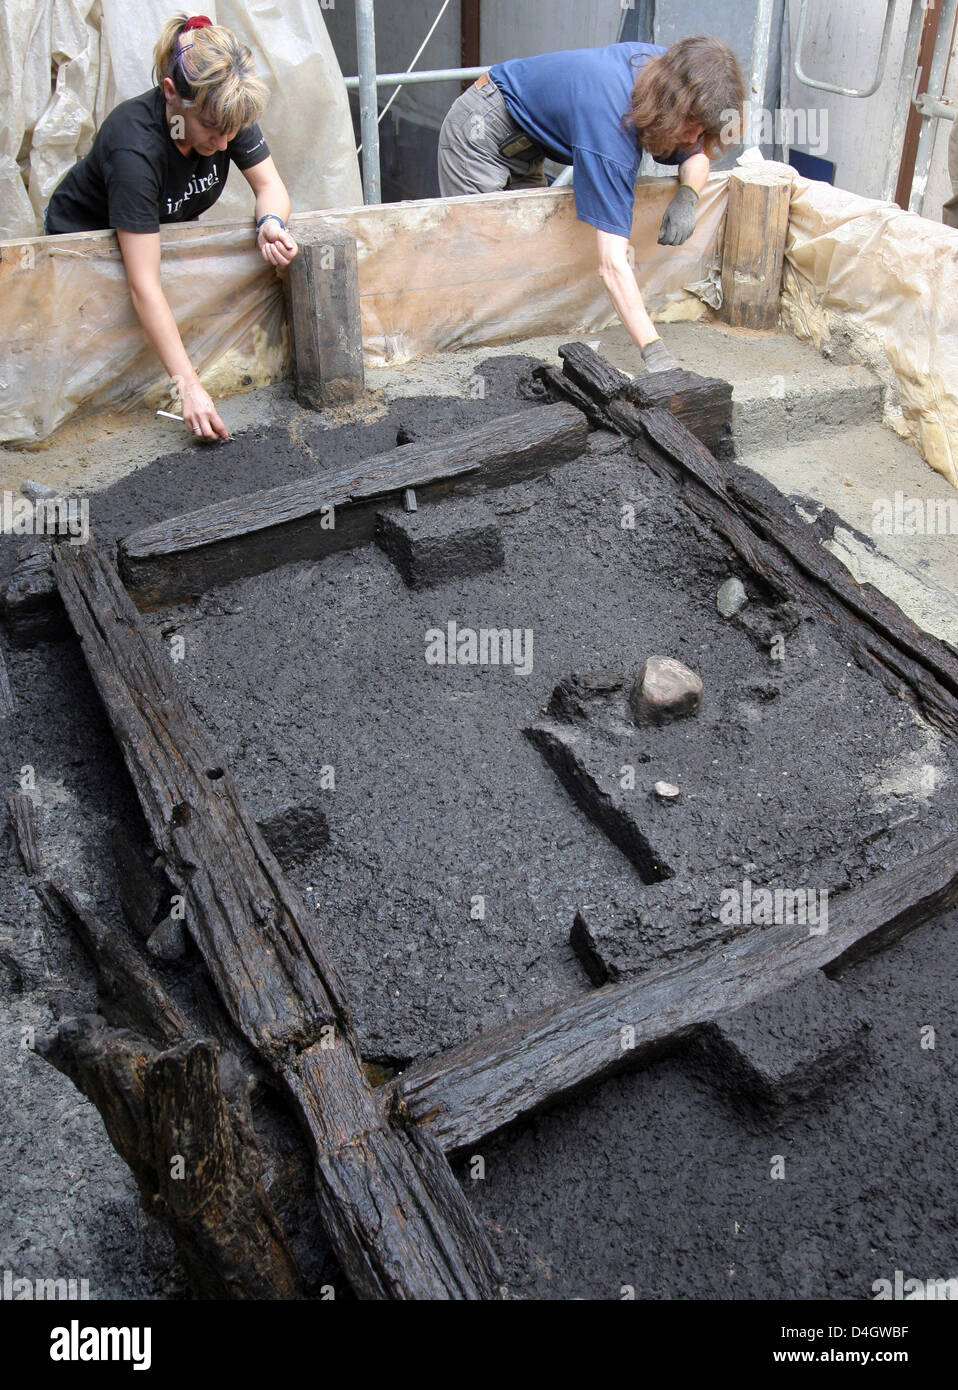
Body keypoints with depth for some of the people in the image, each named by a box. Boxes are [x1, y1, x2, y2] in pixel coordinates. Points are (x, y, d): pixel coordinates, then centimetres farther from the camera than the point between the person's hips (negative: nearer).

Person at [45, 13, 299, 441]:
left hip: (166, 231, 6)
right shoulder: (136, 148, -40)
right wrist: (189, 386, -51)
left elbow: (269, 185, -12)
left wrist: (270, 224, -40)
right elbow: (143, 285, -45)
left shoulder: (228, 116, -24)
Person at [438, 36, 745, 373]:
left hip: (523, 143, 9)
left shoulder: (667, 67, -16)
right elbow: (612, 263, -45)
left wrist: (687, 197, -21)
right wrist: (655, 353, -51)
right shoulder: (612, 120, -39)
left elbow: (697, 154, 3)